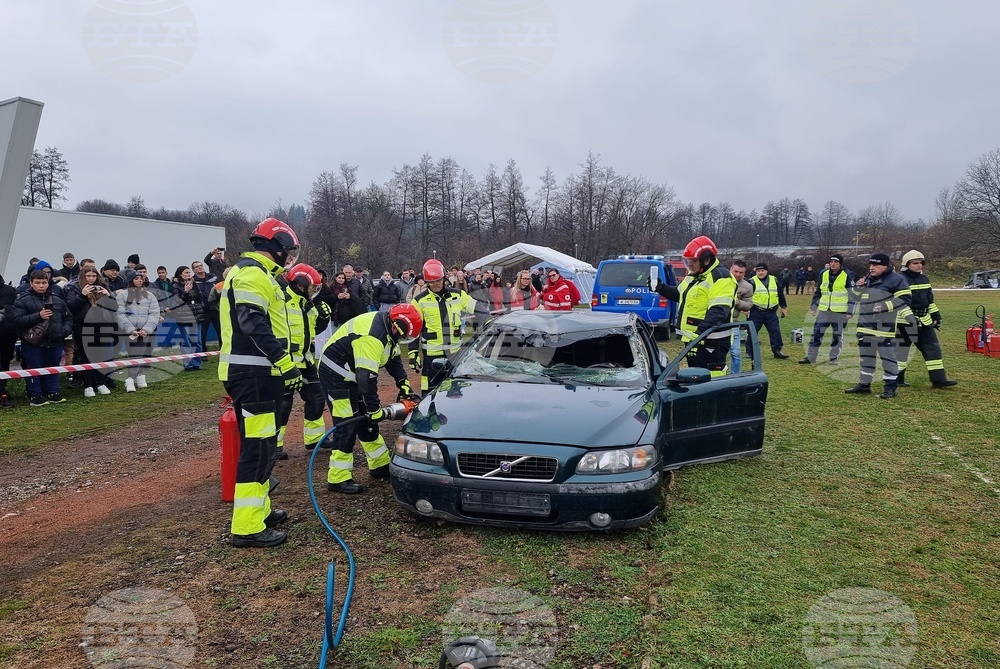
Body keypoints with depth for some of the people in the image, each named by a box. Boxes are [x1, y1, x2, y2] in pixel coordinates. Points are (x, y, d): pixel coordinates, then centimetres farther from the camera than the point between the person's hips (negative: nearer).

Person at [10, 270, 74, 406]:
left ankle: (53, 393, 22)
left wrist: (65, 330, -2)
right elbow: (17, 320, -12)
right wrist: (38, 316, -21)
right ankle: (35, 396, 12)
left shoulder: (58, 300, 11)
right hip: (33, 343, -4)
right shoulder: (22, 300, -3)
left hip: (54, 342, 4)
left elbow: (68, 317, 16)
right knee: (34, 369, 3)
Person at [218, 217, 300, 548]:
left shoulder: (254, 274, 21)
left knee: (262, 444, 18)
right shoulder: (253, 275, -13)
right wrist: (286, 363, -25)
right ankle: (247, 527, -5)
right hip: (253, 375, -11)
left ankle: (259, 510, 29)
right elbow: (254, 325, -25)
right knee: (257, 447, -9)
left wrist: (281, 365, 25)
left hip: (257, 374, 11)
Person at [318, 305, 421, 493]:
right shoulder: (372, 336, -32)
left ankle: (380, 465, 25)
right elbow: (367, 377, -32)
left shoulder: (387, 328, -1)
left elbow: (394, 358, 11)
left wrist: (404, 385, 0)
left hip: (351, 374, 10)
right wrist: (375, 410, -25)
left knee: (366, 422, 14)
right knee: (346, 426, -11)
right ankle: (338, 479, -4)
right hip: (336, 373, -10)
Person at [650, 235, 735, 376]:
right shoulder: (693, 275, 15)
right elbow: (679, 294, 30)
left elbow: (718, 312, -26)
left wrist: (699, 334, -35)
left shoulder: (720, 278, -17)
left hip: (711, 341, -10)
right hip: (693, 338, 10)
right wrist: (661, 288, 12)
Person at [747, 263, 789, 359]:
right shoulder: (752, 282, -4)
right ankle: (750, 352, 11)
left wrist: (784, 307, 18)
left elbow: (780, 295, 17)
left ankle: (777, 350, 13)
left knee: (775, 331, 4)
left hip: (771, 312, 3)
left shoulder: (774, 280, 9)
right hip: (756, 312, -3)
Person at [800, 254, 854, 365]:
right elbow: (818, 292, 16)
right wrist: (813, 307, 12)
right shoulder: (824, 274, 6)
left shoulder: (847, 276, -6)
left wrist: (850, 312, -9)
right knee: (817, 332, 2)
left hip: (840, 312, -4)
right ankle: (810, 357, 7)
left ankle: (834, 358, 17)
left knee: (837, 335, 6)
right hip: (824, 310, 4)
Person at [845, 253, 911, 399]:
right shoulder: (867, 280, 15)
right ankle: (864, 384, 24)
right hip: (865, 326, 8)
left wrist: (885, 306, -21)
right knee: (866, 355, 15)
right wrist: (857, 287, 2)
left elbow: (904, 299, -13)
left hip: (884, 327, -8)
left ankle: (890, 387, 5)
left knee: (888, 356, -3)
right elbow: (855, 298, 22)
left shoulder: (895, 280, -8)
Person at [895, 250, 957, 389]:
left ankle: (938, 379, 9)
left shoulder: (924, 278, 15)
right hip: (905, 321, -8)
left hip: (924, 321, 8)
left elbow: (930, 299, 23)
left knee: (933, 347, 5)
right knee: (901, 350, 0)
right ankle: (897, 379, 11)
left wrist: (936, 315, 20)